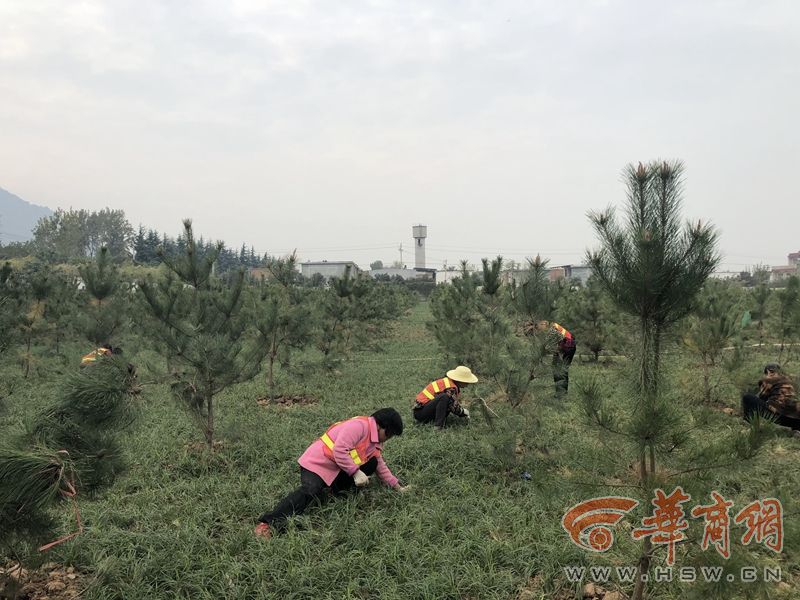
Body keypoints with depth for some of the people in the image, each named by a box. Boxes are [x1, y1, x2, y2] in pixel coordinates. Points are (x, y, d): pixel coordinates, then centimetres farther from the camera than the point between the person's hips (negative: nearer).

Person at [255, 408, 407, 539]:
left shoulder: (375, 443, 13)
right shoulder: (359, 425, -20)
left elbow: (380, 466, 23)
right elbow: (339, 451, -28)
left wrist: (397, 487, 20)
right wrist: (356, 472, -26)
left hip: (337, 471, 9)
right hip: (317, 463, -9)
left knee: (372, 463, -2)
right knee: (310, 491, -35)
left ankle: (338, 488, -2)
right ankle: (268, 523, -38)